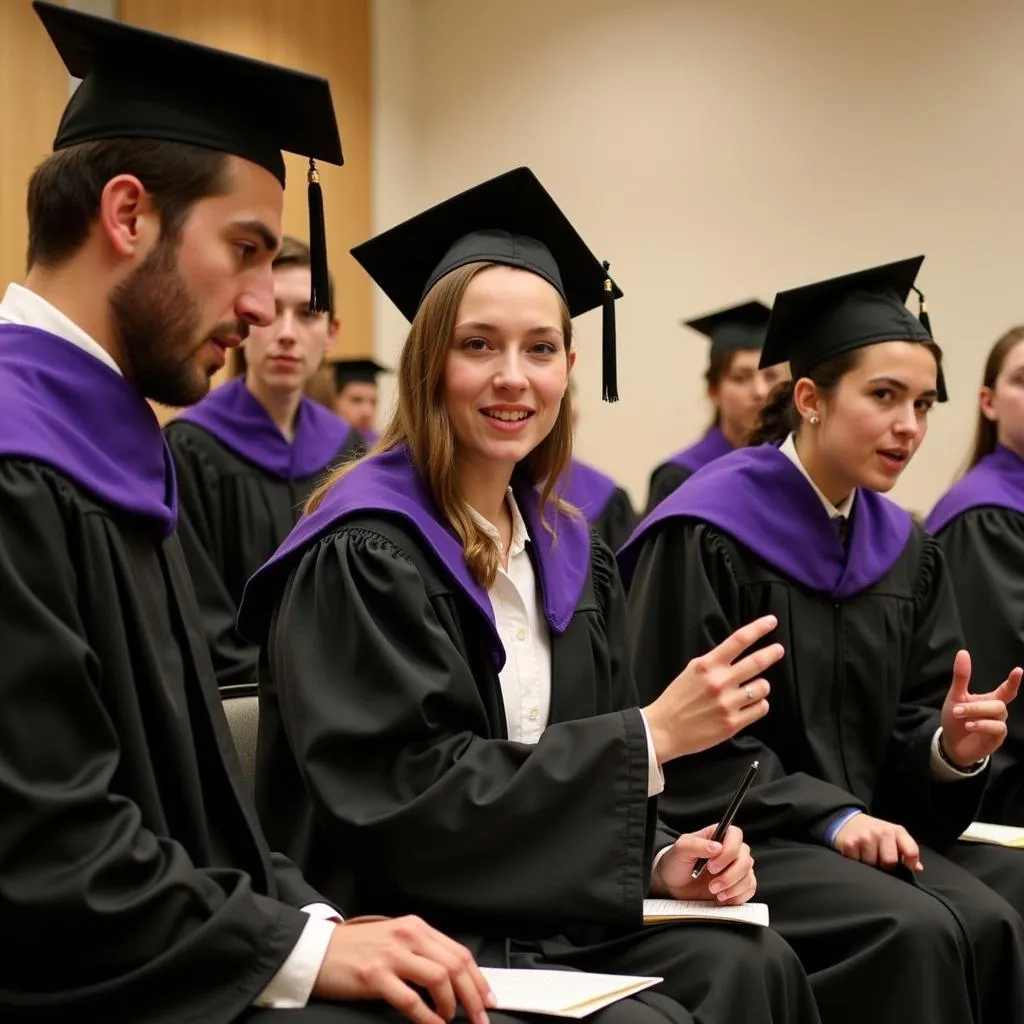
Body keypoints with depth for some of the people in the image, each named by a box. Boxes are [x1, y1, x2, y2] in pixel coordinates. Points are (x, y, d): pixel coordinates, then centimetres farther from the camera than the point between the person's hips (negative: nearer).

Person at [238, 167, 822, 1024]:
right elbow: (414, 799, -20)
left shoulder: (567, 555, 8)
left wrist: (659, 857, -9)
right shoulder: (363, 553, -14)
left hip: (541, 911, 7)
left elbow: (584, 768, 12)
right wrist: (653, 732, -21)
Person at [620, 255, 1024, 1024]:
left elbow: (906, 726, 11)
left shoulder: (905, 551, 10)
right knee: (916, 935, -28)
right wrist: (826, 815, -17)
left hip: (861, 832, 6)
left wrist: (951, 748, -12)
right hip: (733, 835, -6)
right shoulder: (705, 535, -11)